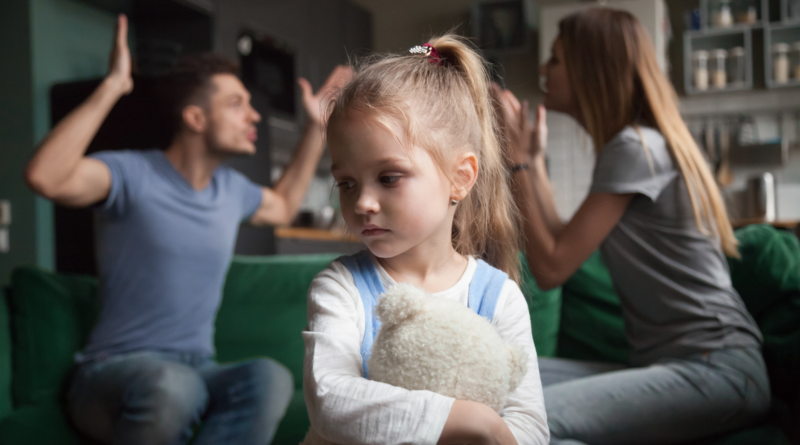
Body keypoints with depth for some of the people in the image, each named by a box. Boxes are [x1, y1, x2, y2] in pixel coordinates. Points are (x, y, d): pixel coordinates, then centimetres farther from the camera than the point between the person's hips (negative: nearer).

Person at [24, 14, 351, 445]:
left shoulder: (231, 187, 13)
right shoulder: (134, 174, -9)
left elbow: (283, 205, 36)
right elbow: (46, 177, -29)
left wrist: (317, 126, 30)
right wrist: (112, 87, -26)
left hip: (198, 369, 5)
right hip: (115, 371, -5)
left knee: (270, 377, -31)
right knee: (170, 385, -43)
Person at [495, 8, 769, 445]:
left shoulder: (635, 147, -11)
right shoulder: (641, 143, 17)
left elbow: (551, 268, -12)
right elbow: (562, 250, 13)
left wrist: (518, 161, -4)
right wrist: (533, 159, 17)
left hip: (714, 368, -9)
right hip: (667, 361, 9)